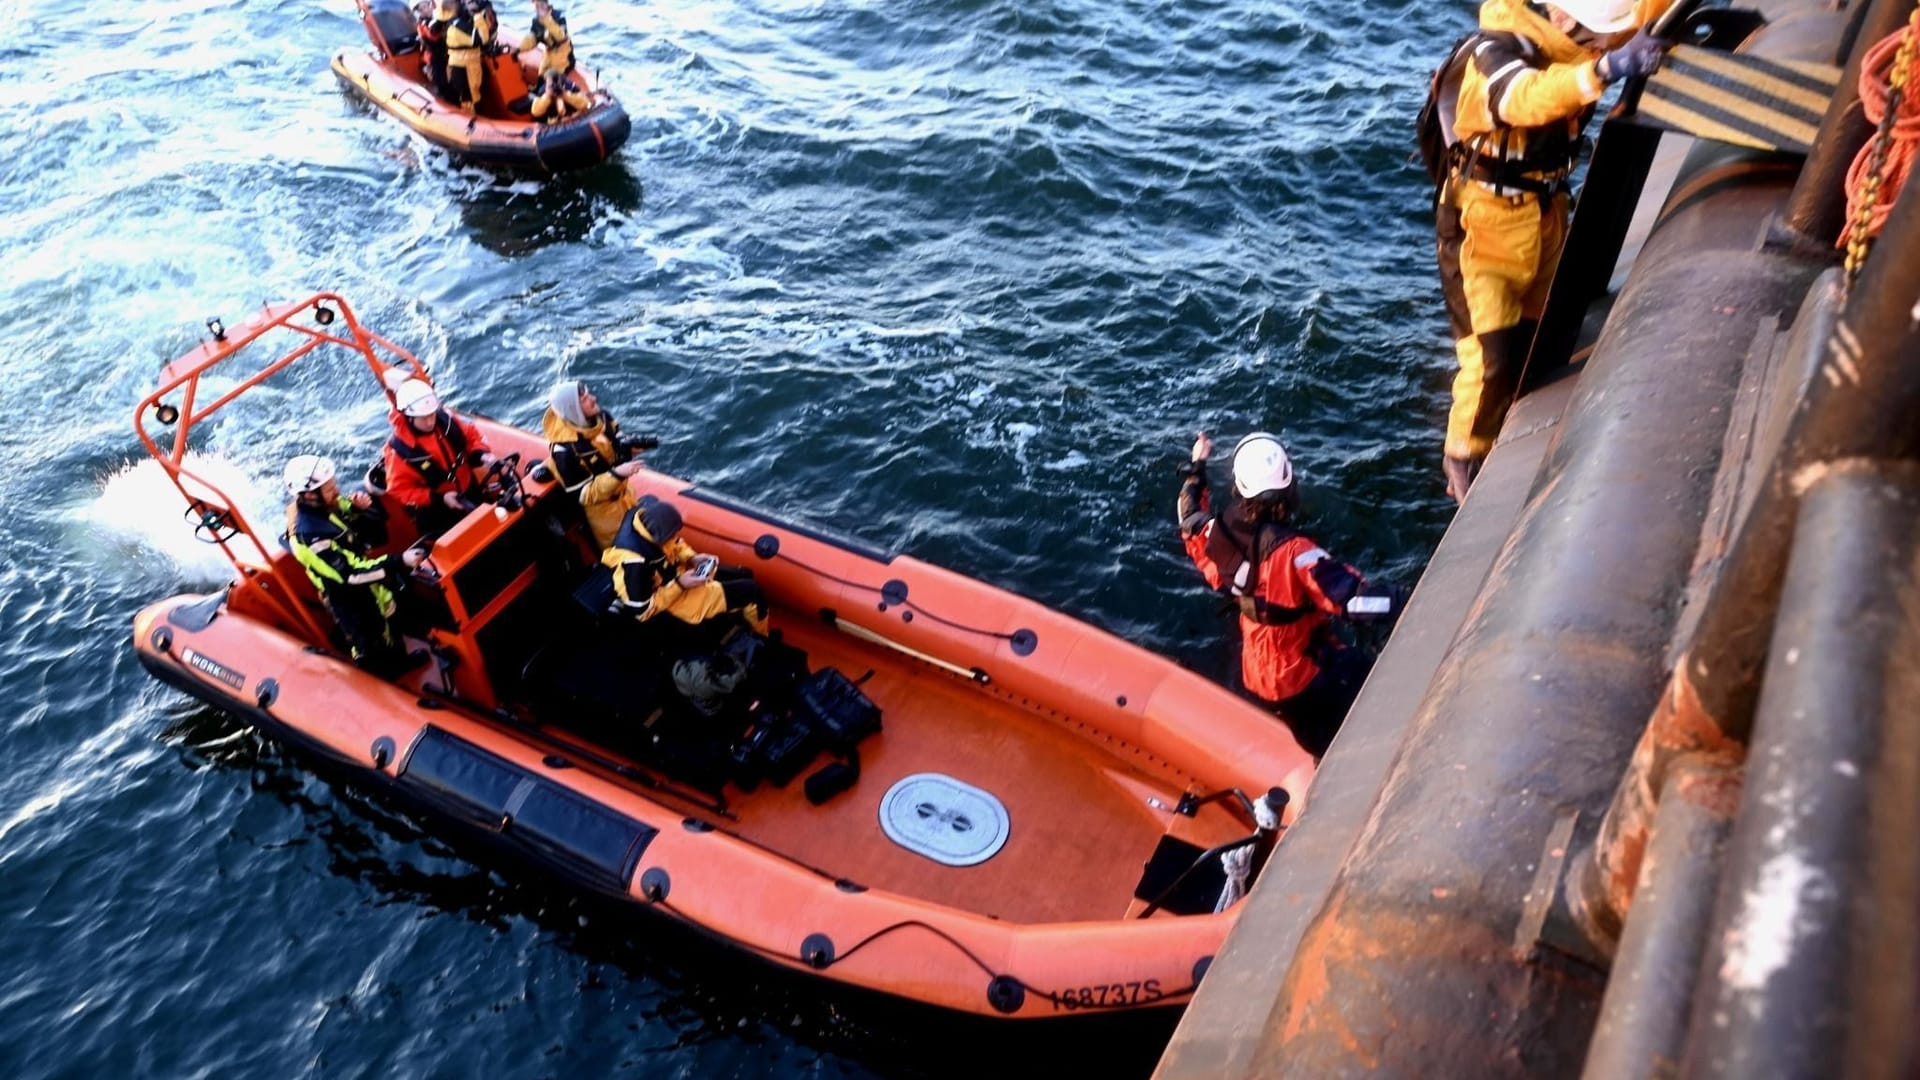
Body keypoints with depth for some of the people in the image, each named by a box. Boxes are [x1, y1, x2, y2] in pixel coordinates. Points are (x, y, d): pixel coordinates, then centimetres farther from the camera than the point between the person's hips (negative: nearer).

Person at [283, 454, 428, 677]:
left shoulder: (331, 505, -11)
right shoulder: (309, 536, -34)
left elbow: (378, 535, -3)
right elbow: (353, 574, -34)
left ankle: (399, 660, 59)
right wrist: (399, 561, -38)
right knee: (377, 658, 13)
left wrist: (366, 509, -22)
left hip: (372, 591, 8)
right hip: (354, 606, -8)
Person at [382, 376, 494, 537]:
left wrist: (481, 453, -19)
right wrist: (440, 498, -26)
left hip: (470, 494, 5)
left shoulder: (445, 420, -16)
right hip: (434, 511, -5)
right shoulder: (399, 451, -26)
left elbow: (471, 435, 3)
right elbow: (400, 491, -19)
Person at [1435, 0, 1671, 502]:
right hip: (1483, 222, -7)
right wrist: (1605, 69, -57)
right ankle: (1466, 460, 12)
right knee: (1494, 356, -11)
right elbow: (1528, 97, -43)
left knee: (1536, 343, 16)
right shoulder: (1498, 48, -24)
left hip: (1546, 214, 7)